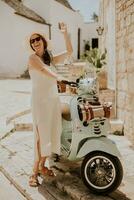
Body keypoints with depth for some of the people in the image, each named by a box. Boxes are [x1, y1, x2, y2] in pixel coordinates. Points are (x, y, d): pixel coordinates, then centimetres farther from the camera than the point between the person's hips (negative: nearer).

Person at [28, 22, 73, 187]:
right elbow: (45, 72, -18)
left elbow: (69, 52, 12)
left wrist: (65, 33, 6)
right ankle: (34, 172, 0)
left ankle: (42, 165, 20)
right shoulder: (33, 58, -3)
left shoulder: (51, 59, 16)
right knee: (41, 135, -9)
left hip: (54, 99, 7)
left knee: (52, 133, 7)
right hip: (40, 100, -6)